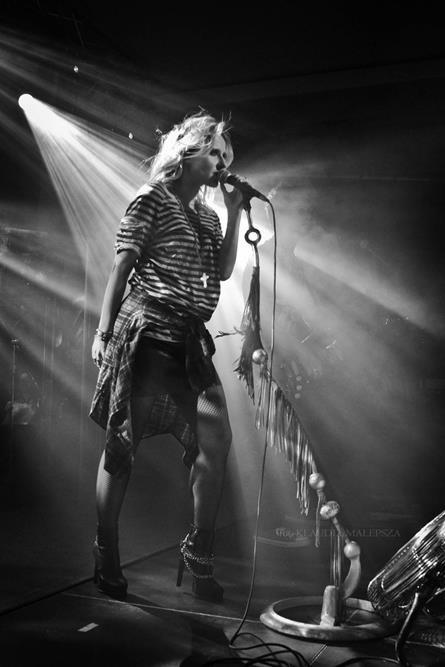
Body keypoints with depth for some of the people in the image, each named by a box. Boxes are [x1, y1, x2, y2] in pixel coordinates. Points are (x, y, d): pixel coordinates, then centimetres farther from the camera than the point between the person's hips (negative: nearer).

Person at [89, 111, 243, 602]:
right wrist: (104, 331, -9)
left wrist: (235, 214, 5)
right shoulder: (152, 200, 1)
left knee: (216, 439, -4)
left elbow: (223, 270, 10)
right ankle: (105, 553, 12)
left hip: (191, 341, 7)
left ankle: (199, 548, 9)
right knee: (123, 444, -1)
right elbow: (121, 267, -4)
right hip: (146, 334, -6)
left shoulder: (207, 216, 21)